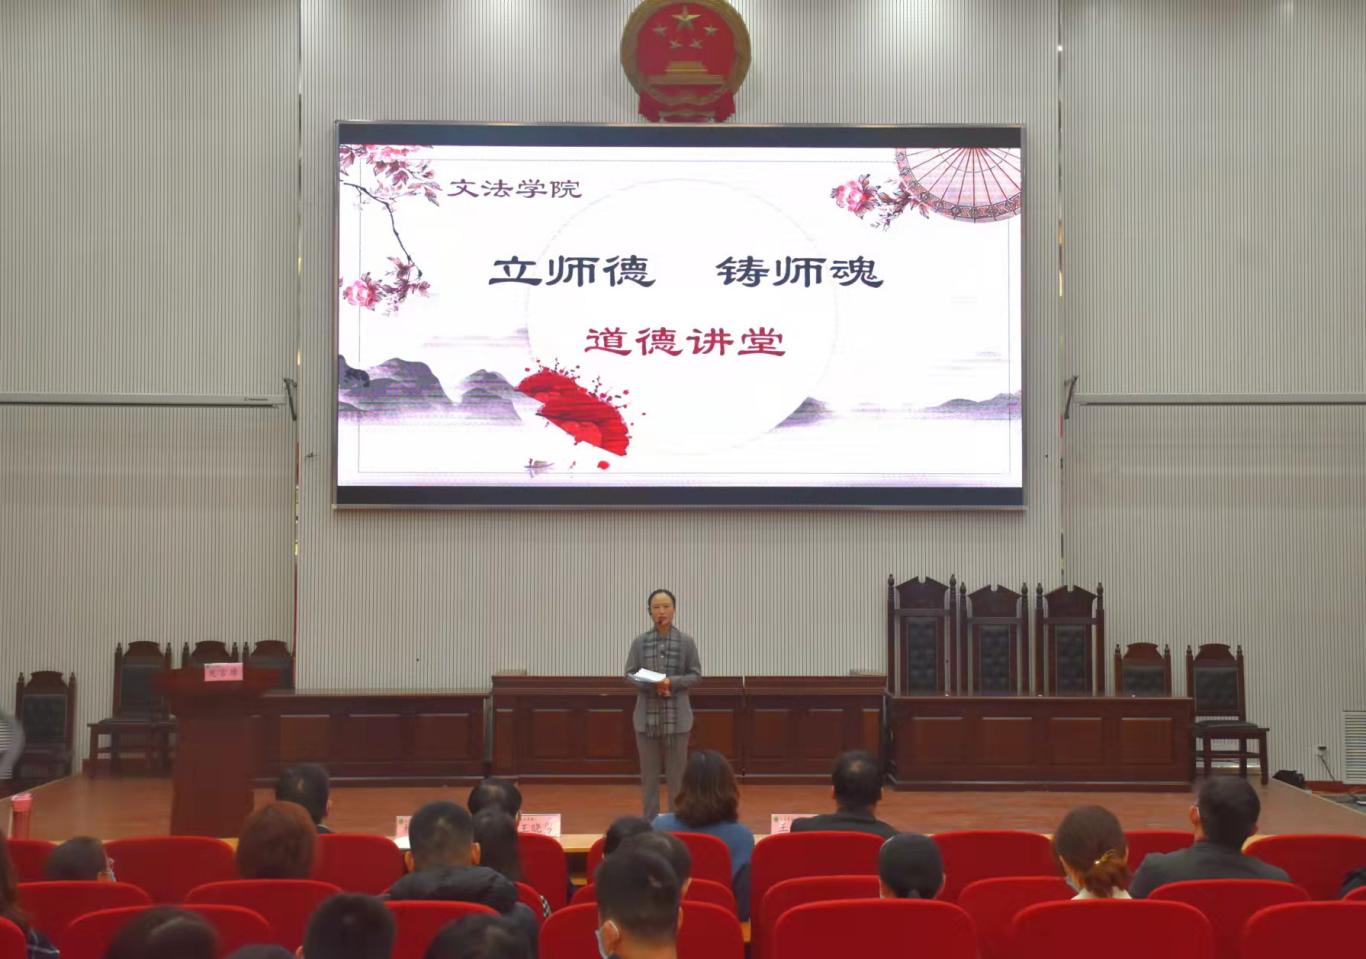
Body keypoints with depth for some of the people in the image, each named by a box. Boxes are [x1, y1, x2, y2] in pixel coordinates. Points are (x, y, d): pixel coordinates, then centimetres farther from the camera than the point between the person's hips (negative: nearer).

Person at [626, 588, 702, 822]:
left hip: (677, 715, -1)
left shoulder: (686, 641, -1)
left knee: (676, 771, 5)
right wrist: (653, 686, -15)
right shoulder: (640, 642, 1)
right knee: (648, 772, 7)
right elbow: (630, 674, 2)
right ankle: (649, 820, 17)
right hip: (647, 715, 1)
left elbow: (696, 675, 1)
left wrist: (672, 682, -16)